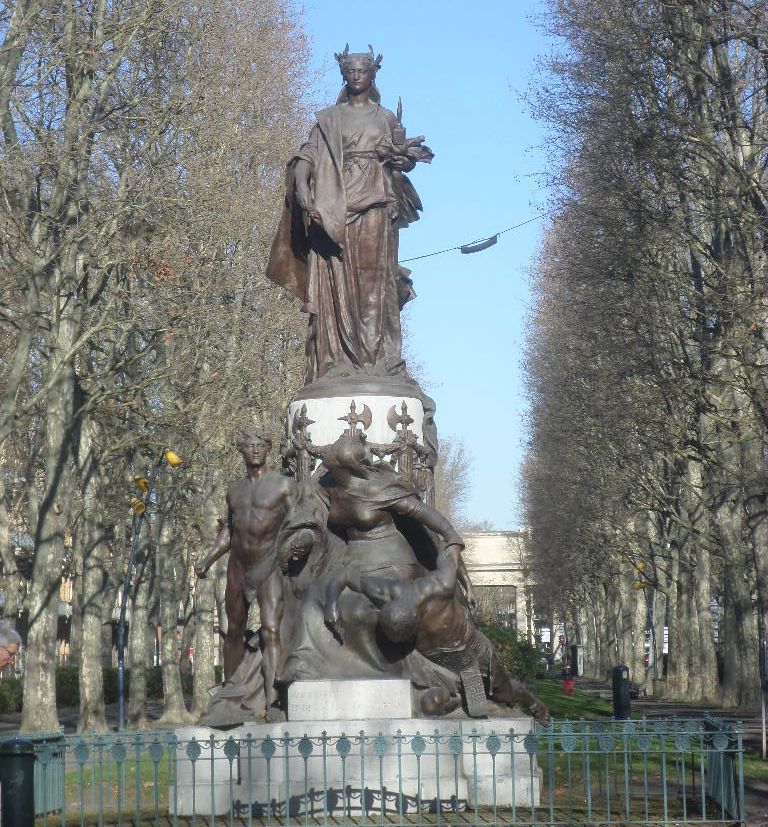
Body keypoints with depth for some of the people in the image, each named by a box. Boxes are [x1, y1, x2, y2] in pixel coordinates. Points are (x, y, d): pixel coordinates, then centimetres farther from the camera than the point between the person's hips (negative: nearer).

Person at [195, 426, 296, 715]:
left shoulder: (283, 485, 0)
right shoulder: (235, 490, 15)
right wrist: (207, 561, 10)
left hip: (269, 567, -5)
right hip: (238, 567, 5)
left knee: (271, 631, -15)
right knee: (234, 631, 11)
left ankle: (271, 699, -23)